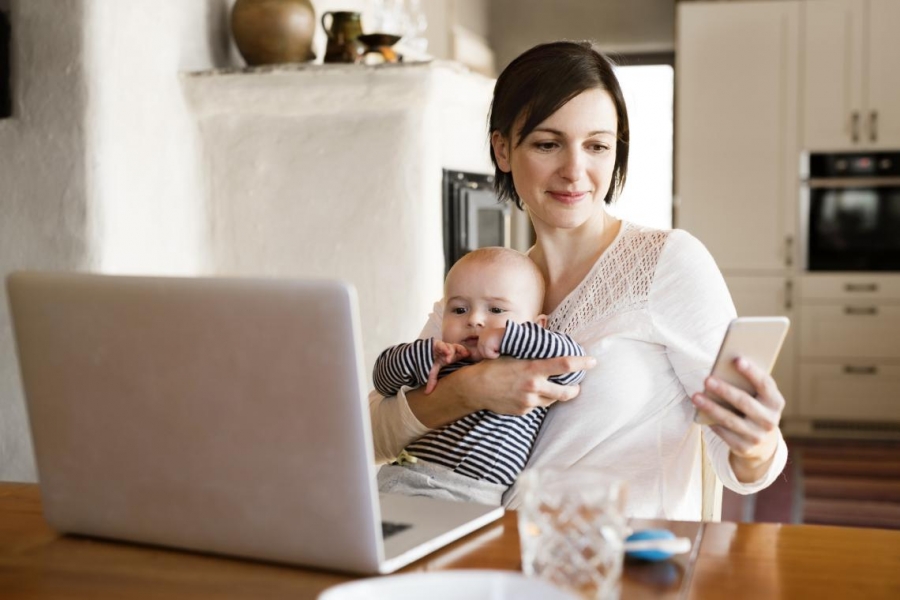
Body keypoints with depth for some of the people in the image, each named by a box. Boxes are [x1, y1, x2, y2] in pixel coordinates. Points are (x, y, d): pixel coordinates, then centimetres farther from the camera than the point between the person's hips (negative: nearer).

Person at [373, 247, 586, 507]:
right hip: (399, 476, 4)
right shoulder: (439, 362, 21)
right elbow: (384, 380, 21)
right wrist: (423, 354, 0)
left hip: (468, 495, -4)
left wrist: (507, 335, -12)